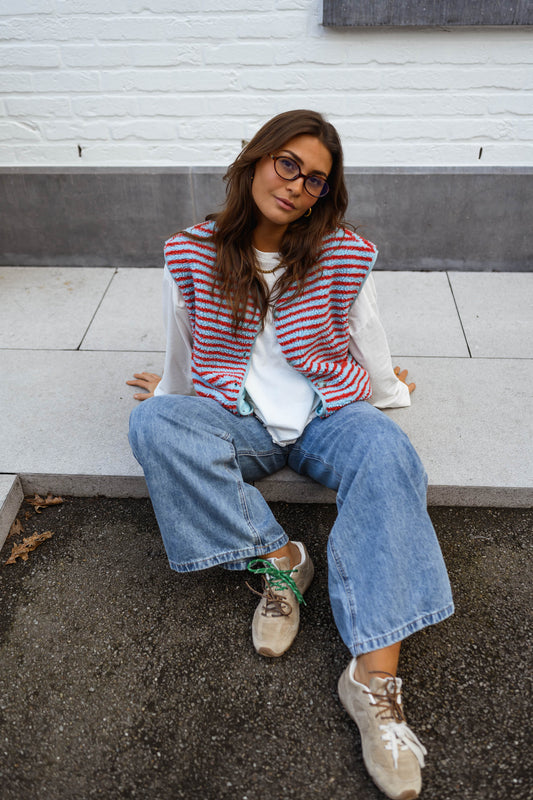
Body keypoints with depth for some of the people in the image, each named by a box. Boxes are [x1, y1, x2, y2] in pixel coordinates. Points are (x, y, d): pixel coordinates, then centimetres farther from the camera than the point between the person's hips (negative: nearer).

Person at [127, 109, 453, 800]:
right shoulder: (191, 254, -1)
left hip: (328, 414, 0)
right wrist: (170, 395, 29)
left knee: (385, 452, -34)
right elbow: (183, 354, 16)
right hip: (234, 420, 1)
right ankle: (280, 560, -21)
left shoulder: (344, 255, -1)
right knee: (153, 423, -30)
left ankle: (375, 678, -36)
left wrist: (391, 392, 26)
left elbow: (367, 351, 15)